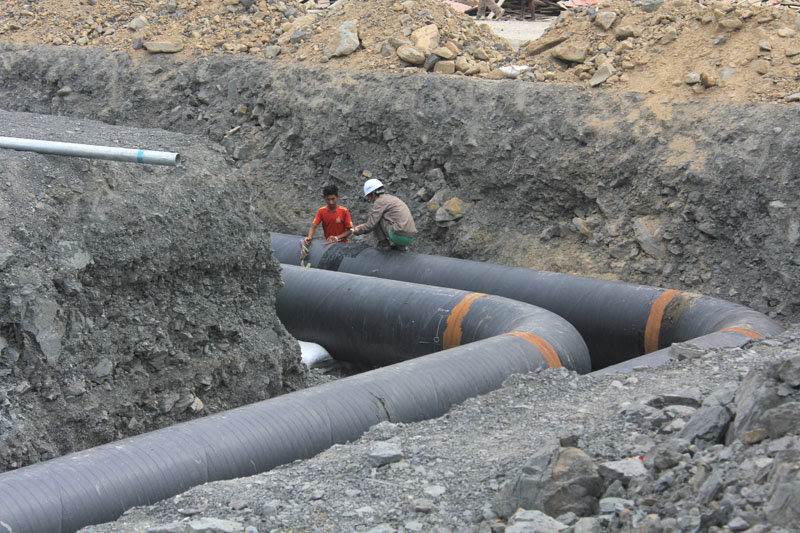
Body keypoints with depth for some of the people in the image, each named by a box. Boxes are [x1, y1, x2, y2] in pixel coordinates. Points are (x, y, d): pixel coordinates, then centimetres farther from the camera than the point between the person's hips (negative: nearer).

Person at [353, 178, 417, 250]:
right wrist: (364, 225, 38)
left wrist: (358, 231, 13)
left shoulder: (379, 201, -3)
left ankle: (383, 241, 8)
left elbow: (371, 224, -6)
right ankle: (399, 245, 15)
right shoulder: (392, 198, 24)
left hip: (398, 236, -8)